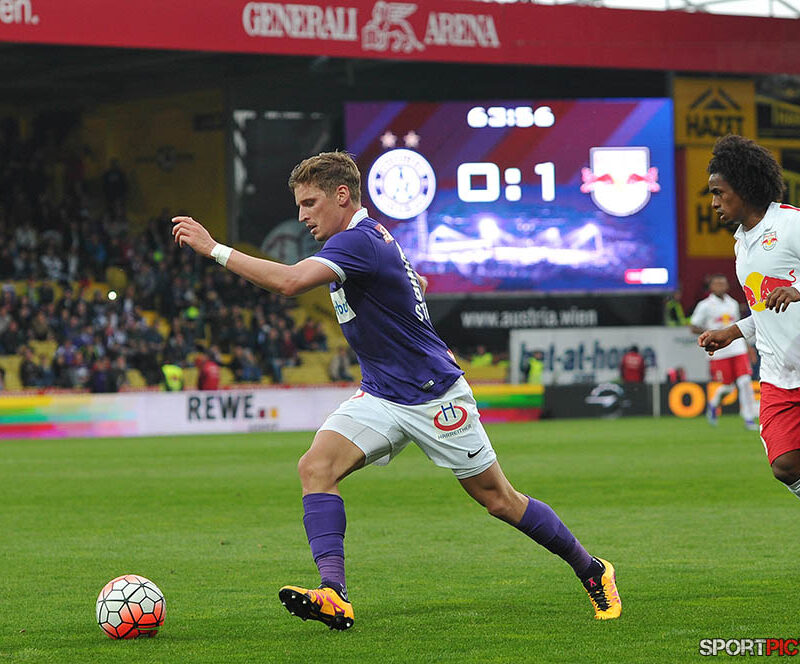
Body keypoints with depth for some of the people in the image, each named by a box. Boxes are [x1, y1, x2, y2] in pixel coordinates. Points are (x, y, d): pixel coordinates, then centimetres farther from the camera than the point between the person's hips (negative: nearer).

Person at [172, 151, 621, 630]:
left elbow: (289, 281, -37)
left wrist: (214, 249, -32)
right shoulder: (369, 238, 8)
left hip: (434, 395, -9)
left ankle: (592, 571, 23)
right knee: (317, 466, -16)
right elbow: (415, 283, 27)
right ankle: (334, 595, -26)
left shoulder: (359, 241, -22)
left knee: (499, 500, 3)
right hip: (380, 398, 9)